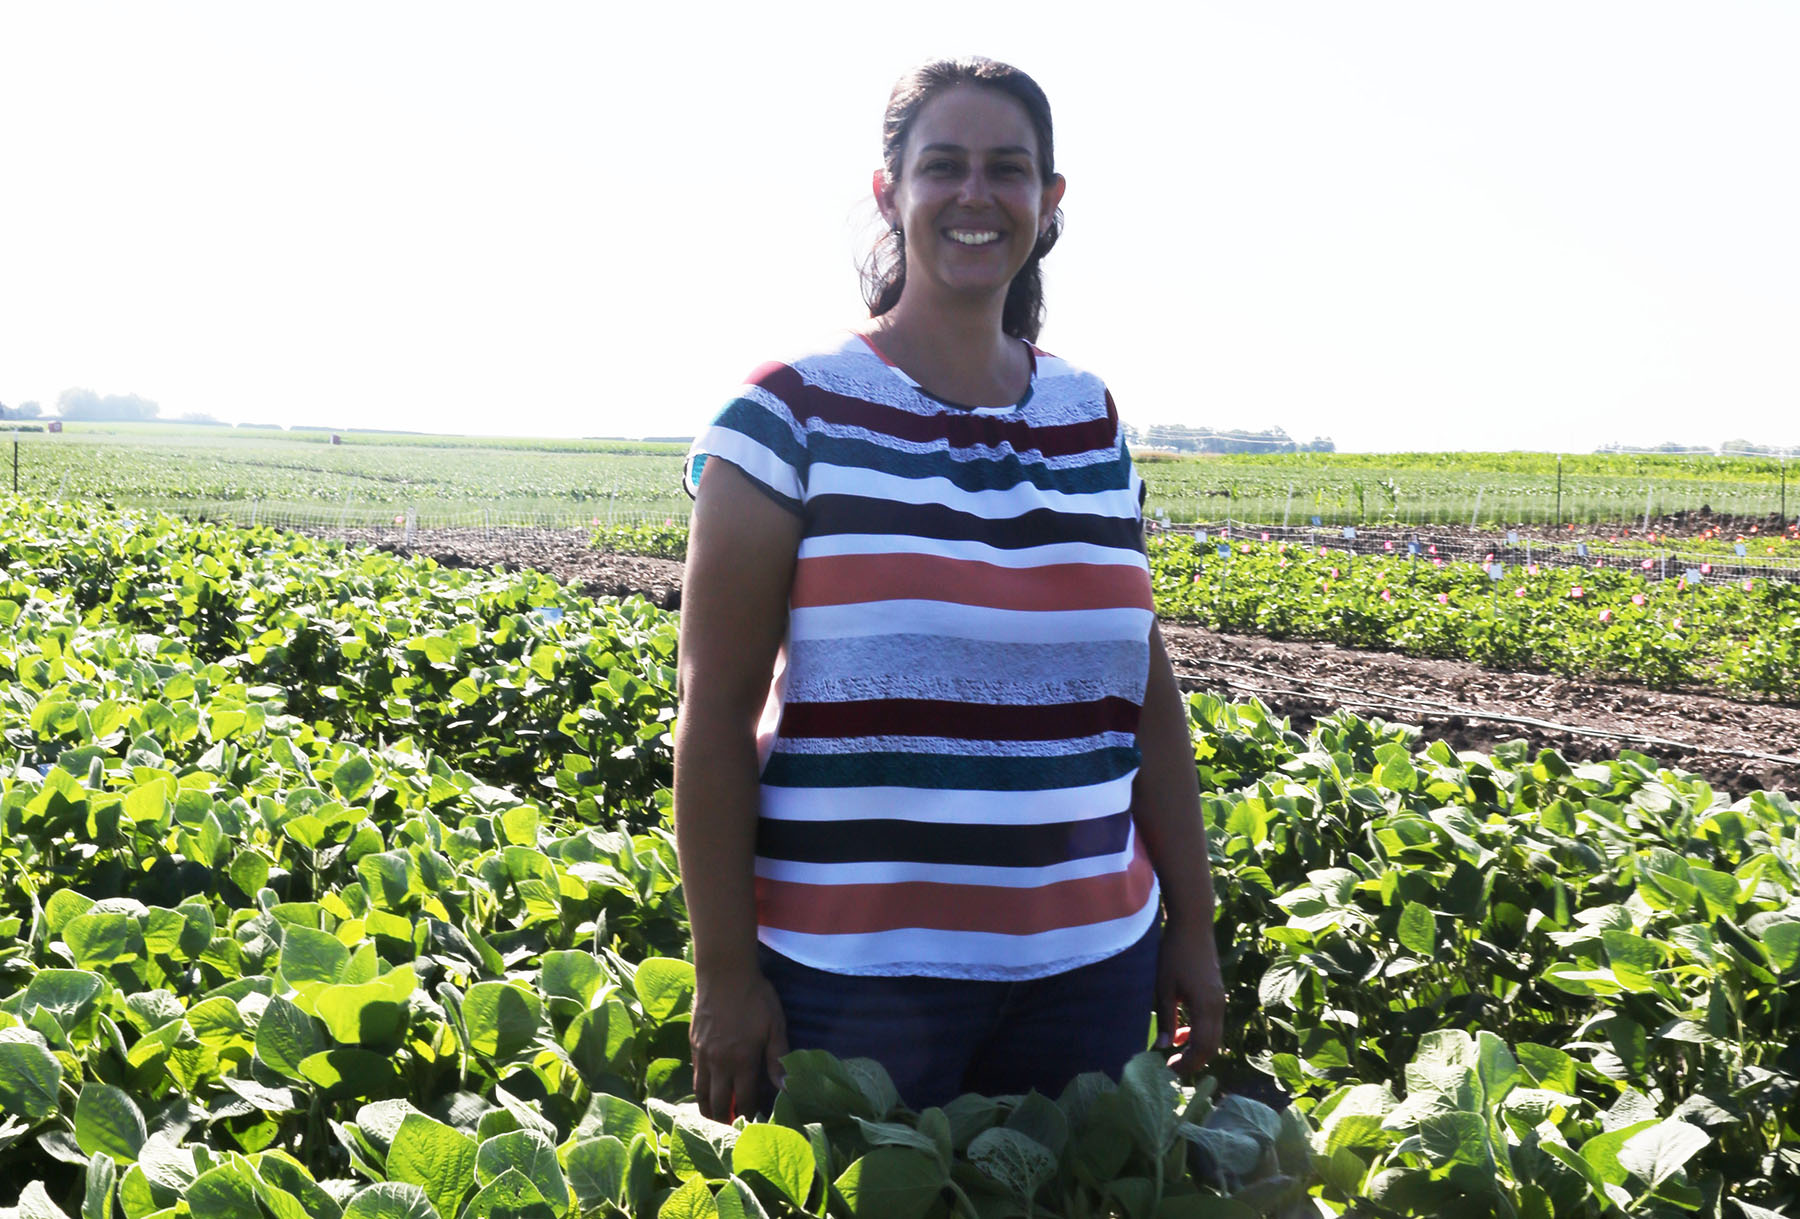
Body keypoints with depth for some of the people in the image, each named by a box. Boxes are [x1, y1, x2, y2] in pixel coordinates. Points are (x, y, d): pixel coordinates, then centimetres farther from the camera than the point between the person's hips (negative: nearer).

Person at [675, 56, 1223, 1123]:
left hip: (1090, 963, 5)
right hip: (855, 968, -4)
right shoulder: (793, 415, -6)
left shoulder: (1092, 422, 8)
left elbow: (1146, 693, 12)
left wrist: (1193, 924, 12)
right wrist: (724, 976, -9)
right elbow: (716, 709, -8)